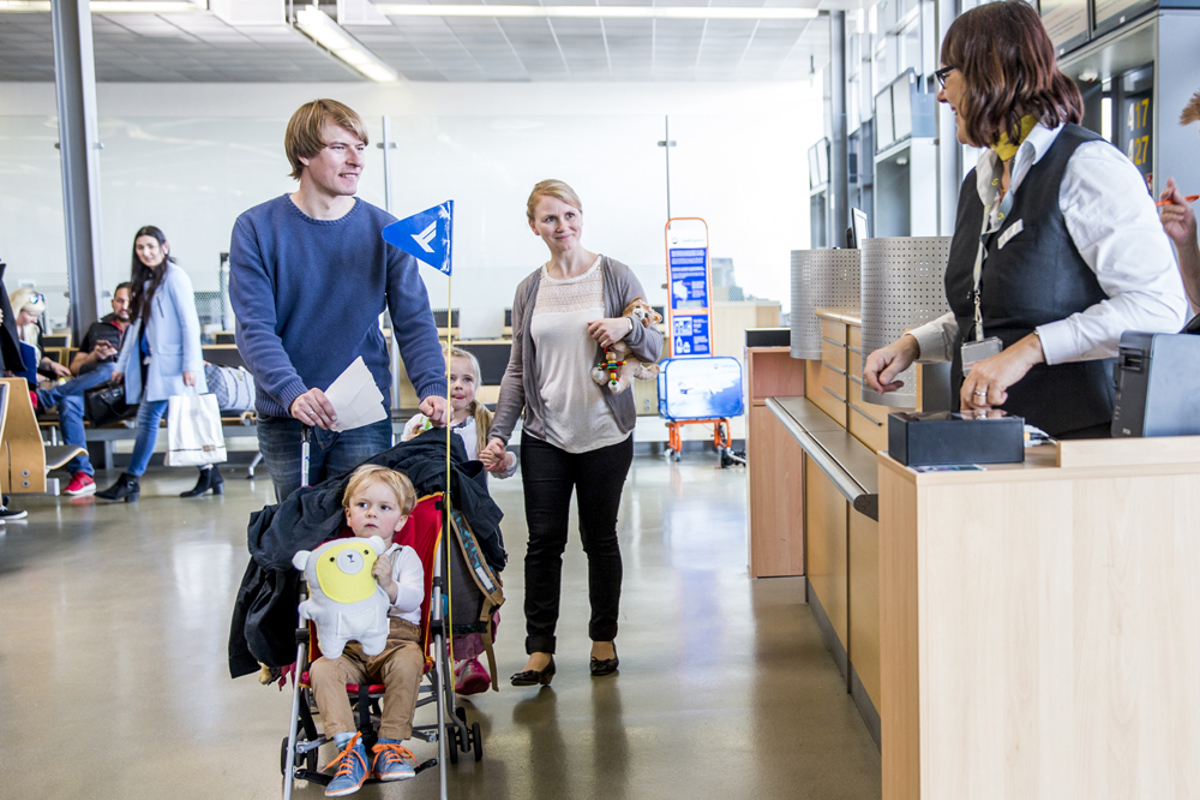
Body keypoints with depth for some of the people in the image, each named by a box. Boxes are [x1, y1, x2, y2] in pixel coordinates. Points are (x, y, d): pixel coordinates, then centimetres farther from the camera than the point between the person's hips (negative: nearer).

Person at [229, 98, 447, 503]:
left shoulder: (383, 231, 2)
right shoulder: (257, 228, -3)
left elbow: (414, 321, -1)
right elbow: (254, 328, -10)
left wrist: (432, 388, -19)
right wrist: (292, 393, -27)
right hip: (285, 420, 0)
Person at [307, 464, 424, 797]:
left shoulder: (405, 556, 10)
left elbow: (413, 598, -7)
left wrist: (388, 585, -28)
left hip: (395, 639, -2)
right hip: (347, 646, 2)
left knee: (408, 662, -34)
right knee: (322, 669, -28)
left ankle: (389, 745, -22)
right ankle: (349, 750, -28)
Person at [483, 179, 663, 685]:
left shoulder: (615, 276, -1)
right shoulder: (529, 291, 7)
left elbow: (655, 349, 3)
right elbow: (517, 370, 10)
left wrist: (628, 328, -19)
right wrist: (498, 434, 3)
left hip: (605, 434, -2)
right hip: (545, 436, 2)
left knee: (600, 538, 9)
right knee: (544, 540, 2)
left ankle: (604, 639, 25)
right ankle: (540, 649, 12)